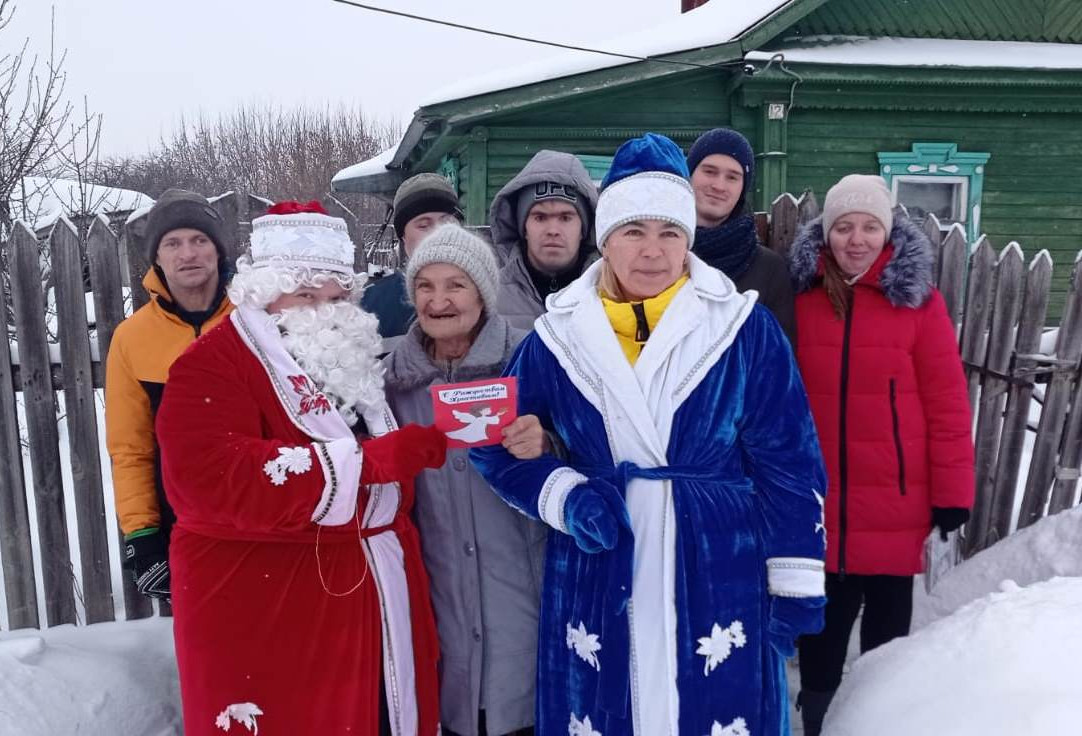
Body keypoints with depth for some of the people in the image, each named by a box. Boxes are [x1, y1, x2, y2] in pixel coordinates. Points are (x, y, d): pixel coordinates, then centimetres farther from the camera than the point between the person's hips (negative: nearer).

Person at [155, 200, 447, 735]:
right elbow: (215, 480, -28)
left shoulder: (352, 359, 13)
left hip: (374, 598, 7)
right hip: (263, 611, -7)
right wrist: (366, 460, -28)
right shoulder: (210, 366, -11)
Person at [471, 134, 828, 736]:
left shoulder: (746, 329, -4)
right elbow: (498, 443, 10)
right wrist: (564, 497, -6)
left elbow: (790, 466, -1)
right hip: (597, 582, 2)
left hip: (720, 577, -1)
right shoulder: (559, 337, 1)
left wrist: (795, 582, -1)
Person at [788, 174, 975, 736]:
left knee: (888, 618, 14)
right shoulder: (801, 296, -1)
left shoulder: (918, 299, -6)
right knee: (823, 618, 16)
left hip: (895, 502, -2)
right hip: (819, 500, 2)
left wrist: (952, 493, -7)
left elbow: (947, 403, -6)